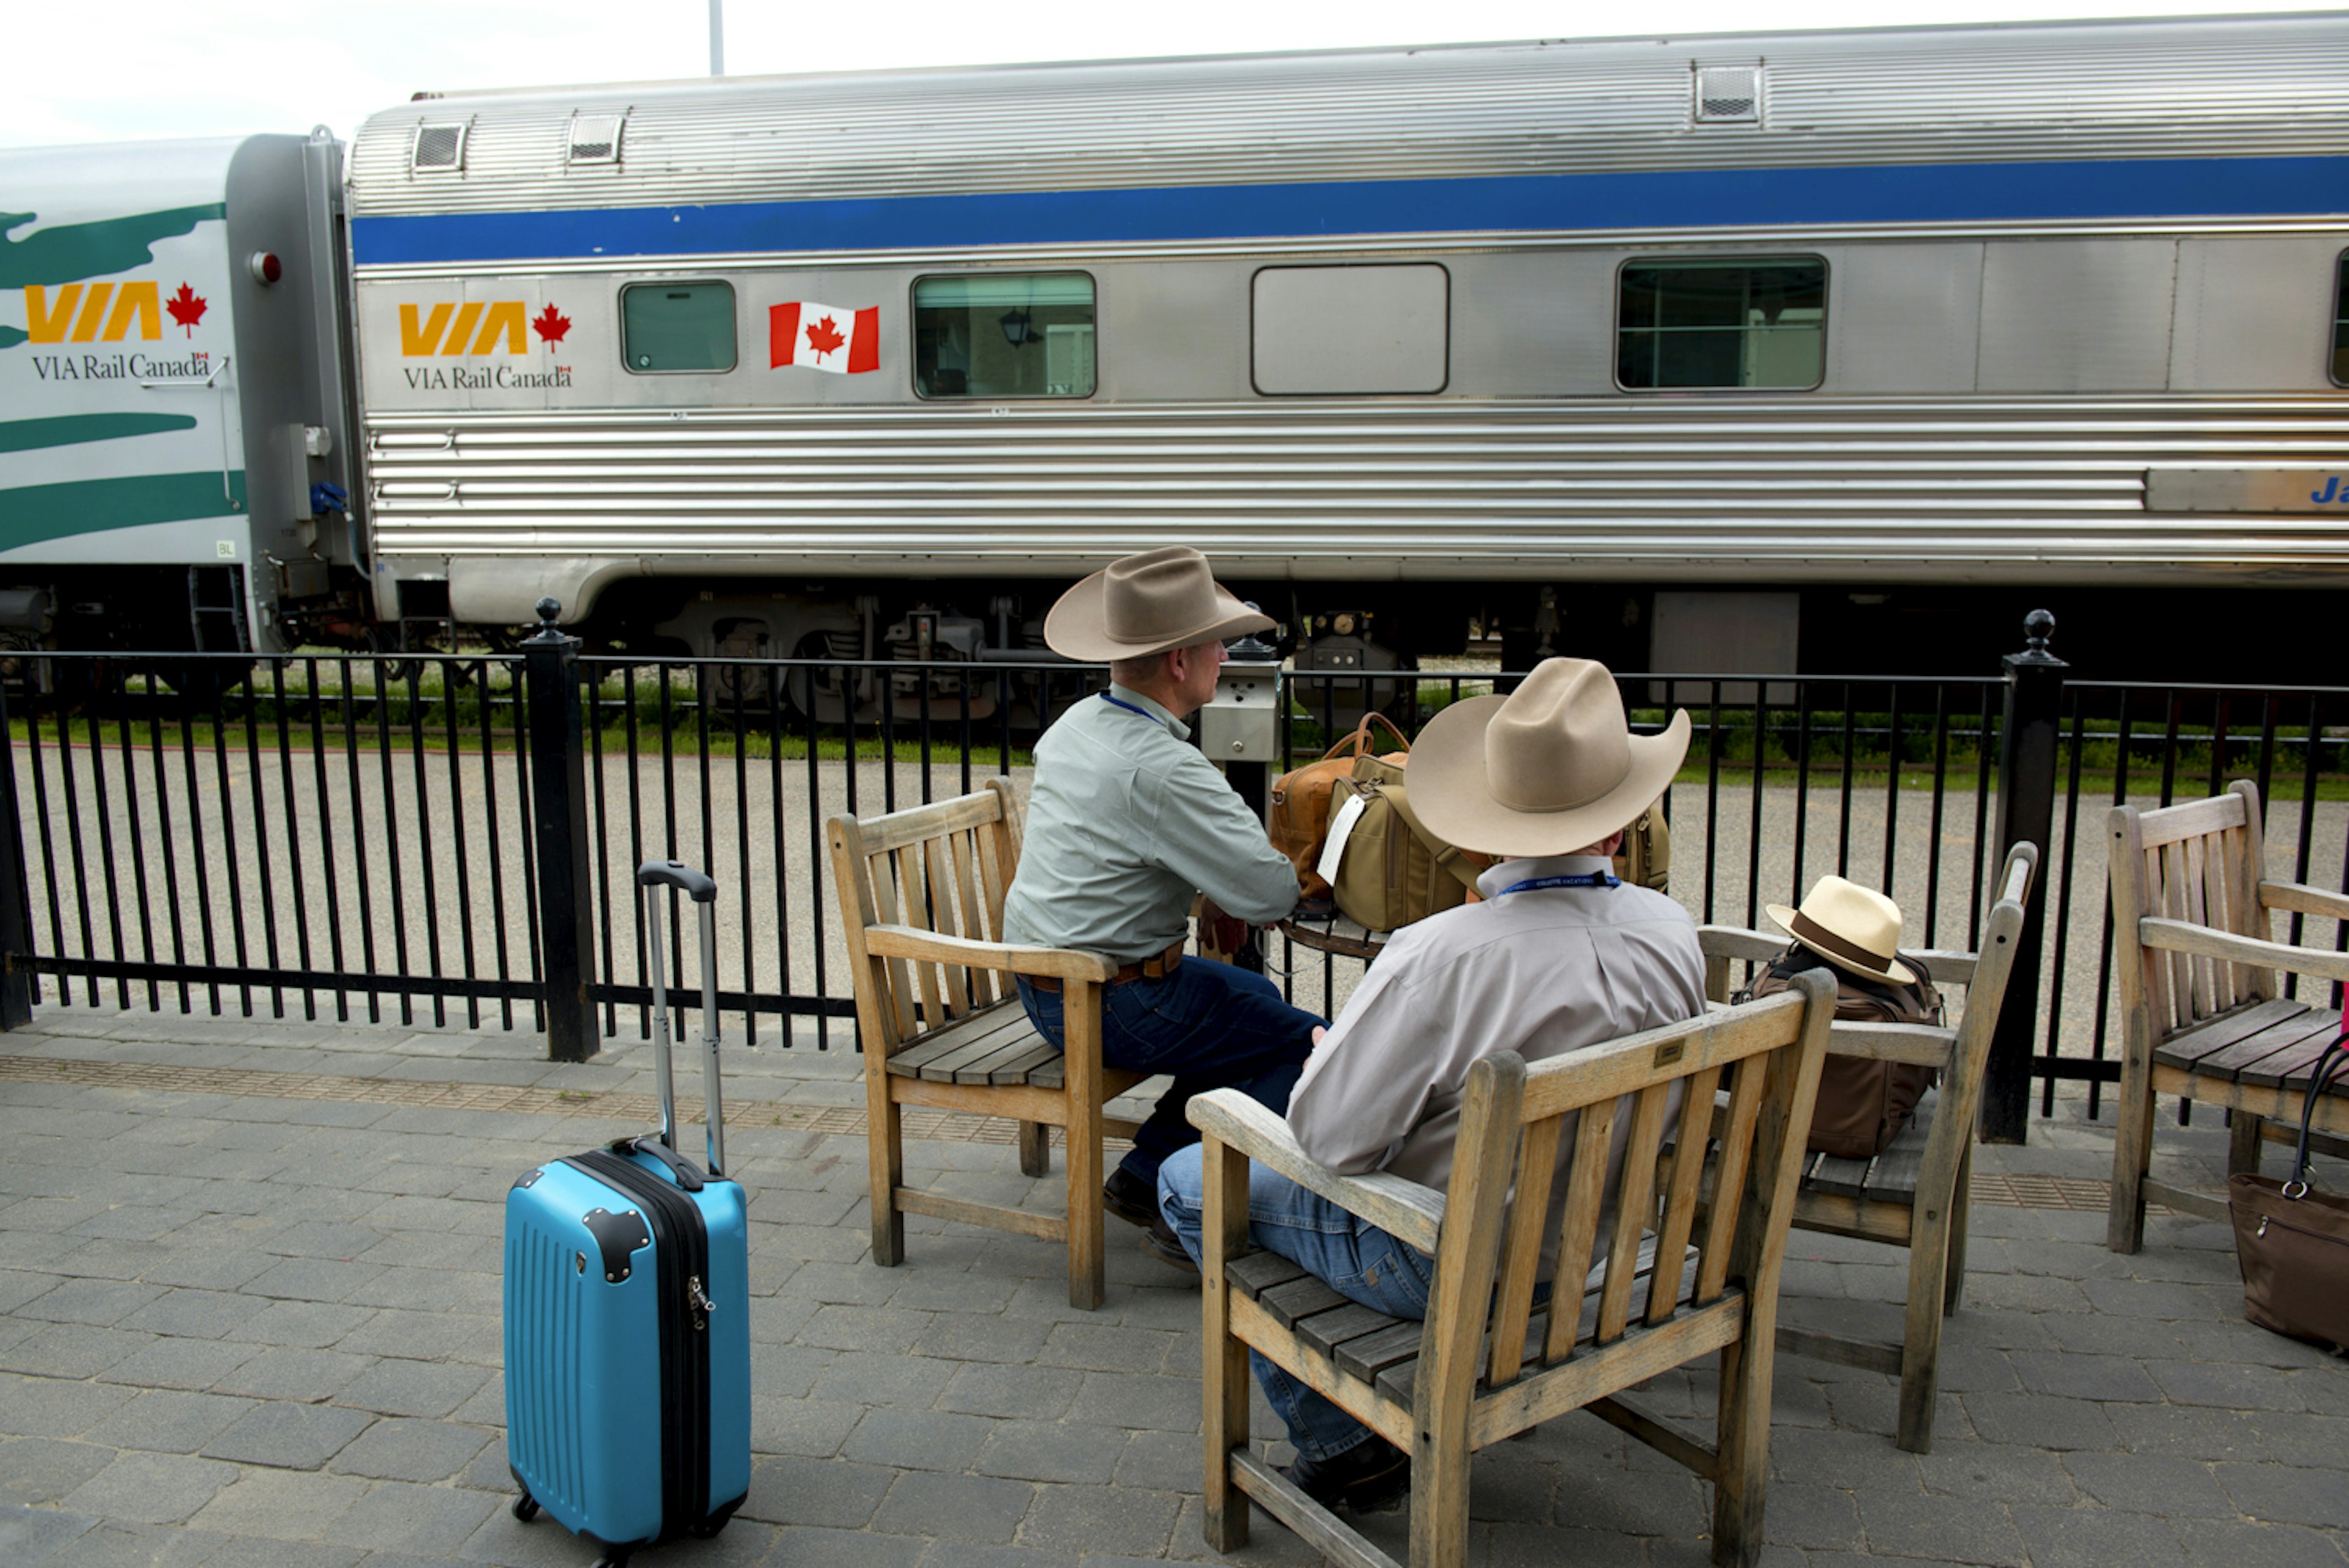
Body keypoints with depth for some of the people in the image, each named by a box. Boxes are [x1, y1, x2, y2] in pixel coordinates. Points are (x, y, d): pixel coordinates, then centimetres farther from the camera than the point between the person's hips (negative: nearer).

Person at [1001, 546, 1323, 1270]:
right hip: (1111, 1007, -9)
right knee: (1313, 1044, -4)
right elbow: (1273, 894, -21)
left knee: (1256, 997, 23)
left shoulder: (1075, 724, 5)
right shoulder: (1160, 769, -24)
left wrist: (1219, 889, 7)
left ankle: (1146, 1175, 24)